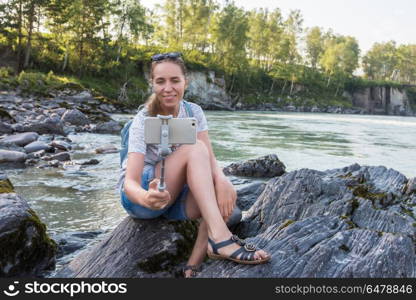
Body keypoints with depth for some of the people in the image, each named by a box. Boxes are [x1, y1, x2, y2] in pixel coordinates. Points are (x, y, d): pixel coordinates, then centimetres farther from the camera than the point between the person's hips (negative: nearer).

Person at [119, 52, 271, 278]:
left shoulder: (193, 112, -2)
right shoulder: (143, 122, -17)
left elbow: (209, 159, -13)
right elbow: (130, 181, -28)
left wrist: (221, 180, -37)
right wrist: (146, 197, -53)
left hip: (175, 198, 5)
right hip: (140, 197, -5)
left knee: (224, 194, -27)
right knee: (194, 149, -30)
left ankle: (194, 266, -22)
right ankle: (219, 238, -40)